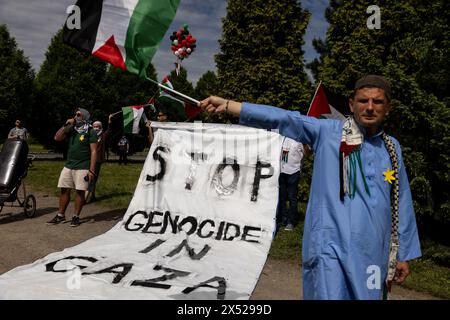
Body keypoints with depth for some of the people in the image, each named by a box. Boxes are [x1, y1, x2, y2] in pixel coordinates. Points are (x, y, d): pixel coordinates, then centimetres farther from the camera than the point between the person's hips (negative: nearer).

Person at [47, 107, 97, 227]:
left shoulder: (90, 132, -5)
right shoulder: (71, 129, 12)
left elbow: (93, 152, -9)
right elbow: (57, 138, 5)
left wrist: (91, 170, -15)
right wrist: (66, 125, -5)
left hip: (82, 167, -5)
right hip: (68, 165, 5)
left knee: (80, 191, 0)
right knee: (64, 190, 8)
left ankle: (76, 217, 12)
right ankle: (60, 215, 19)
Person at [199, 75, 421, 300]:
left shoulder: (392, 148, 11)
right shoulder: (327, 132, -1)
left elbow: (402, 203, 15)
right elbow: (280, 119, -8)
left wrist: (404, 254, 17)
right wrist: (227, 105, -15)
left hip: (373, 253, 5)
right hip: (330, 246, -4)